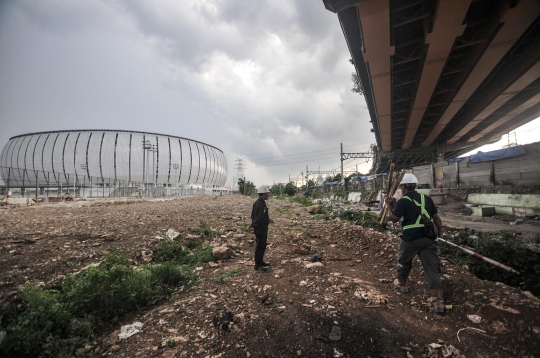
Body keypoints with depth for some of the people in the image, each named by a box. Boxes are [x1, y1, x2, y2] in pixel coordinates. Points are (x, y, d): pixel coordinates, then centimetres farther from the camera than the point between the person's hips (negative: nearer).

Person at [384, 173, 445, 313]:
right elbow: (436, 217, 10)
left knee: (403, 260, 21)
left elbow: (394, 219, -3)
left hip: (410, 239, -4)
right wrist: (440, 232, 21)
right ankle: (438, 301, -1)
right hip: (428, 238, 4)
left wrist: (389, 205, 7)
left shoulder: (403, 201, -9)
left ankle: (401, 283, 41)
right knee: (432, 267, 3)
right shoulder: (426, 198, 6)